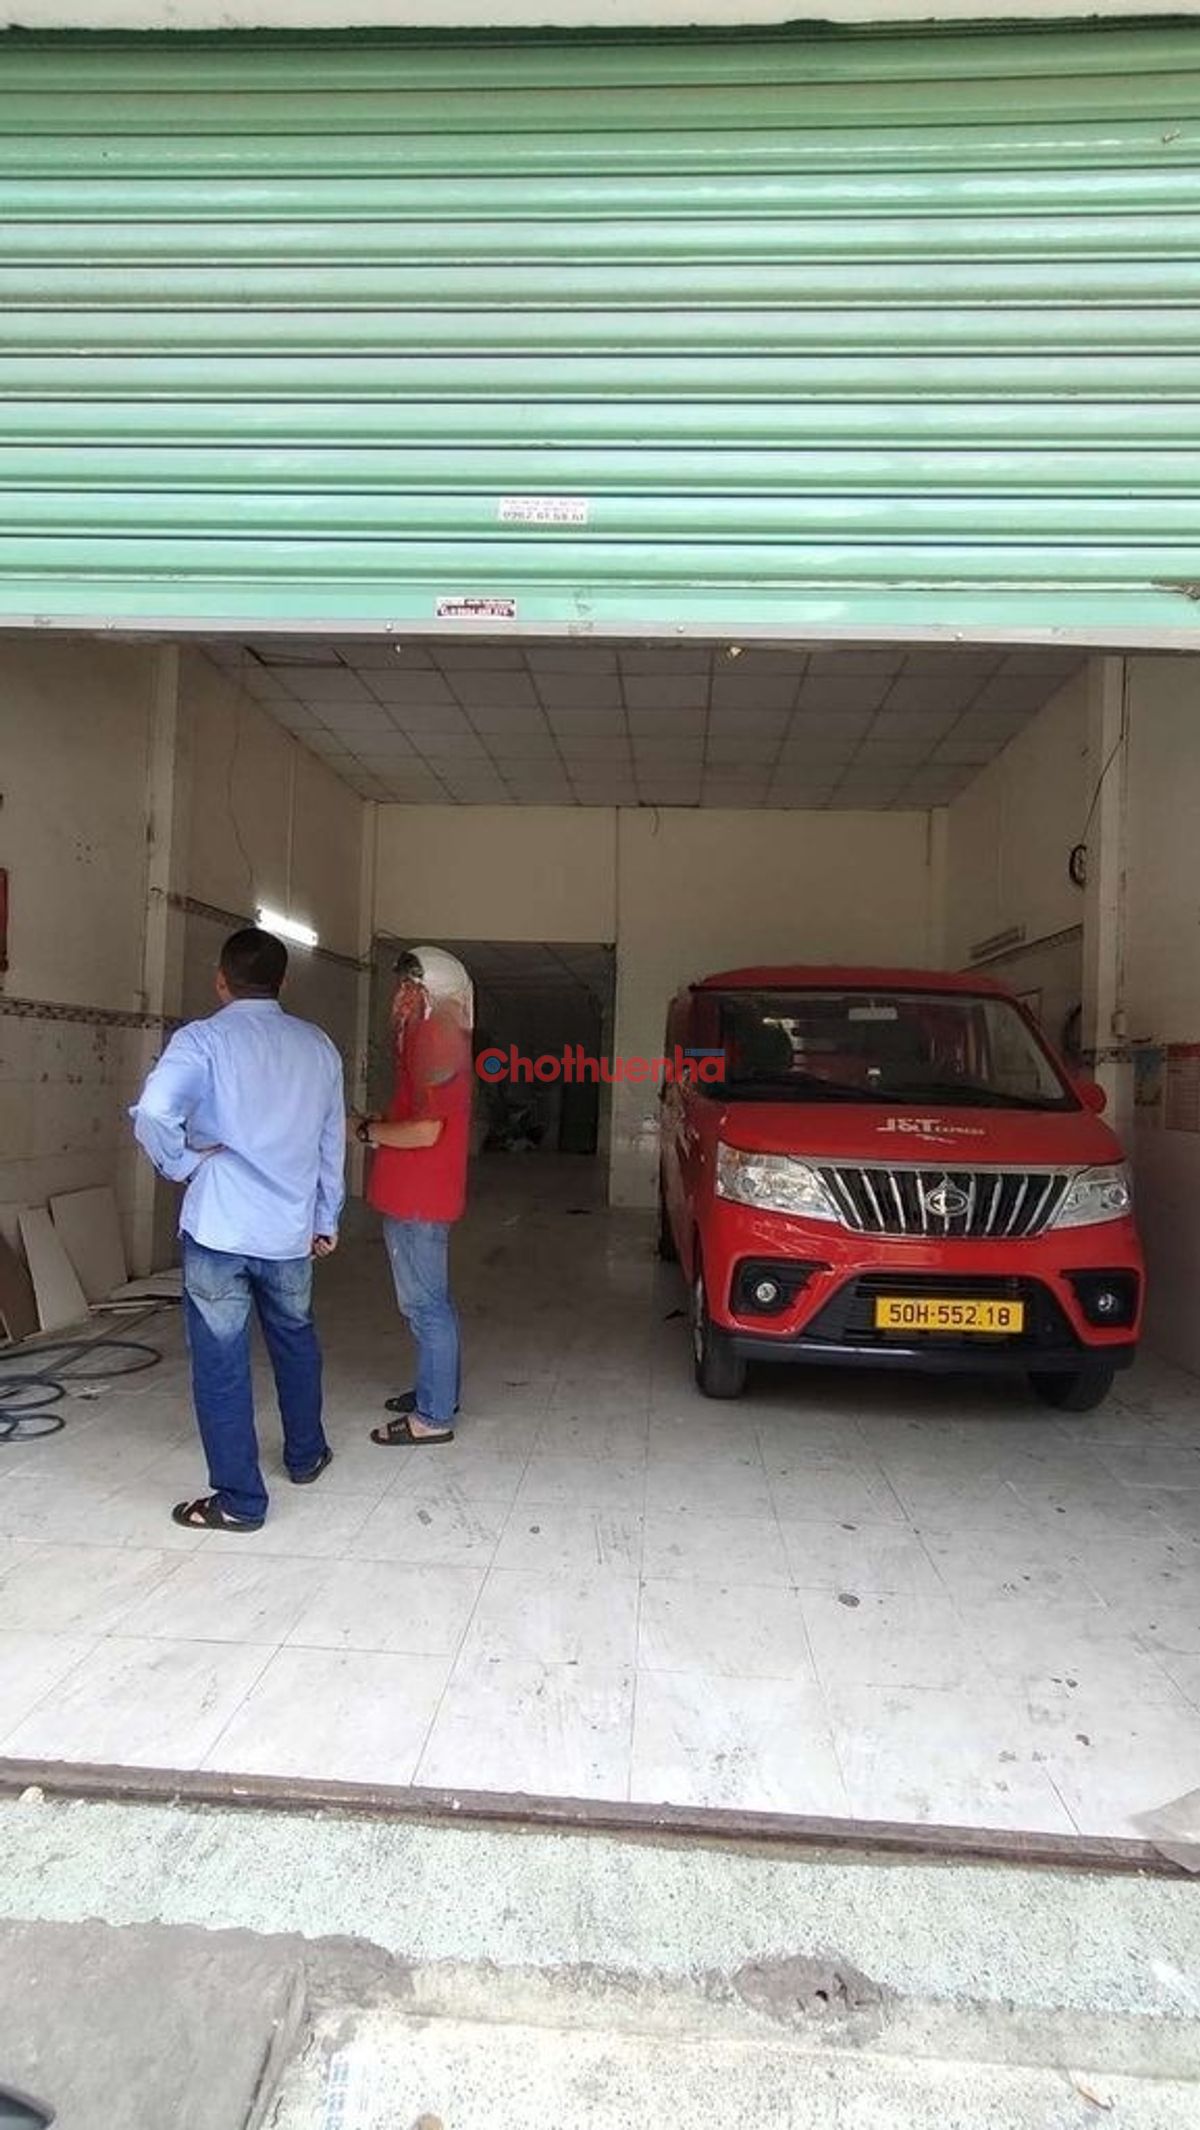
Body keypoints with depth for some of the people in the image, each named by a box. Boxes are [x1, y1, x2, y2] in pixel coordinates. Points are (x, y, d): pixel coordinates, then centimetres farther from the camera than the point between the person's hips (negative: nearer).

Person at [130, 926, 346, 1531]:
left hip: (219, 1230, -4)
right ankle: (306, 1455, 40)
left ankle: (239, 1501, 16)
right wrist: (326, 1218, 20)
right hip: (291, 1231, 5)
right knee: (296, 1340, 25)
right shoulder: (318, 1046, 6)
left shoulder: (204, 1039, -9)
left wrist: (181, 1164, -8)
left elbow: (152, 1114, -26)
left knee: (221, 1364, 7)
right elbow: (332, 1142, 11)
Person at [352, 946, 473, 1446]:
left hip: (417, 1198, -10)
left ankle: (433, 1417, 8)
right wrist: (379, 1125, 6)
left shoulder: (433, 1040, -19)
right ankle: (438, 1390, 33)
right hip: (420, 1194, 10)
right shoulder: (440, 1037, 13)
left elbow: (425, 1131, -24)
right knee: (431, 1301, 20)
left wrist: (366, 1130, -11)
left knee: (424, 1305, -2)